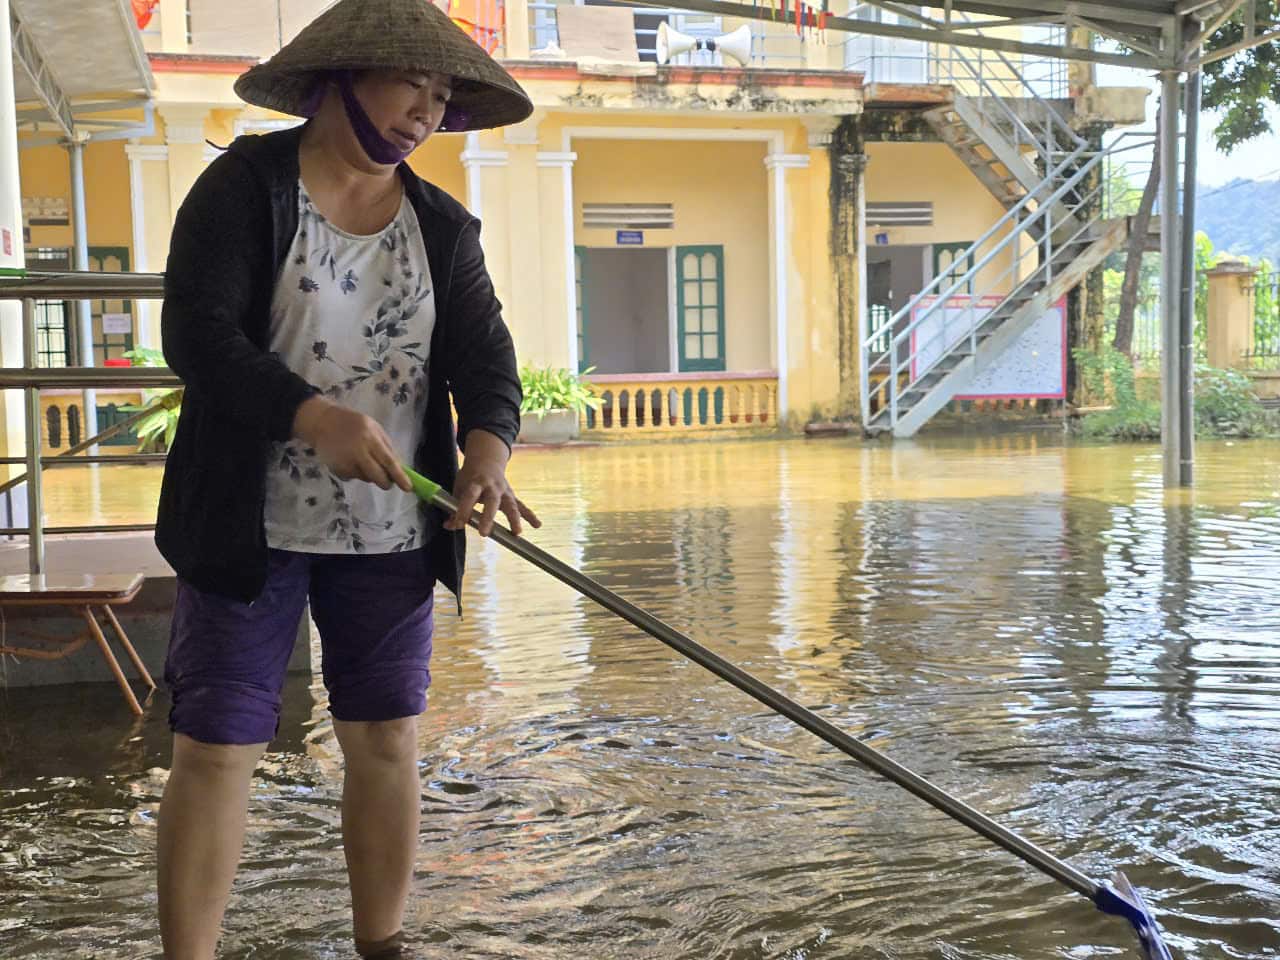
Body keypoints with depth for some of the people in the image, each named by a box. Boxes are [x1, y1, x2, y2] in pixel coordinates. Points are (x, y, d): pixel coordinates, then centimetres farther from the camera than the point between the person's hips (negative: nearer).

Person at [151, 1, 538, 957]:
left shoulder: (443, 225, 9)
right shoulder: (246, 185, -4)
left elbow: (483, 350, -1)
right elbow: (195, 329, -15)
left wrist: (488, 445, -23)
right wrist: (313, 415, -31)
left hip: (391, 530, 4)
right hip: (248, 523, -4)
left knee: (387, 740, 9)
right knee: (217, 749, -2)